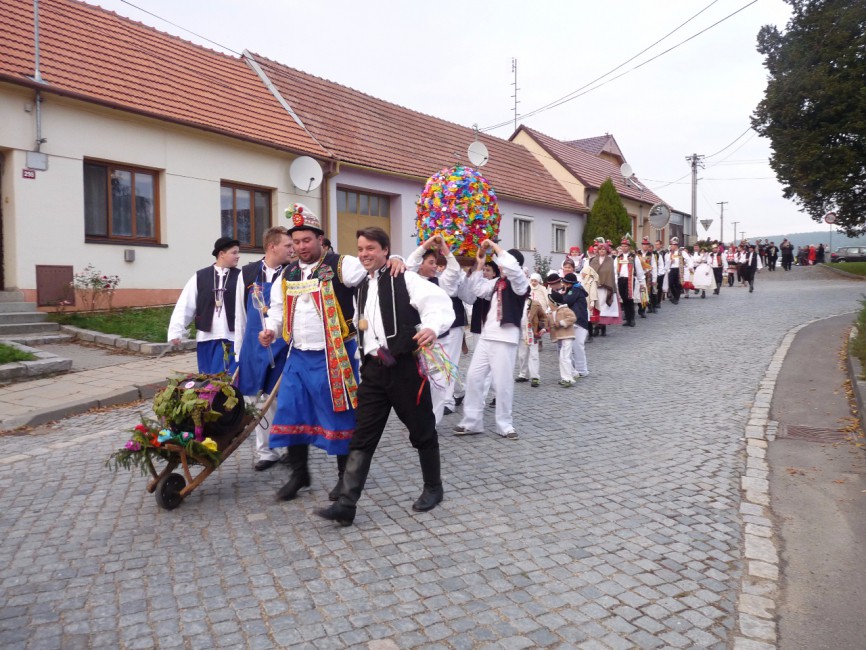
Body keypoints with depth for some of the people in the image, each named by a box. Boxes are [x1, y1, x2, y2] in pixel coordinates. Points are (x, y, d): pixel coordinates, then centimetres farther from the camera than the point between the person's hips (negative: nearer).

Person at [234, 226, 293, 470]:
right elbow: (240, 316, 7)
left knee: (279, 399, 4)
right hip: (254, 347, 2)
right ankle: (265, 451, 22)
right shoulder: (247, 274, 2)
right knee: (258, 398, 8)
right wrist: (238, 351, 8)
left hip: (283, 347, -2)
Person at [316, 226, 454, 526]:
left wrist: (433, 327, -38)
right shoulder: (363, 288, 16)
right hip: (373, 368, 6)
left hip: (405, 365, -6)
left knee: (421, 430, 10)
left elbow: (438, 301, -21)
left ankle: (433, 487, 30)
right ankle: (346, 504, 3)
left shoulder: (405, 279, -6)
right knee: (363, 437, 2)